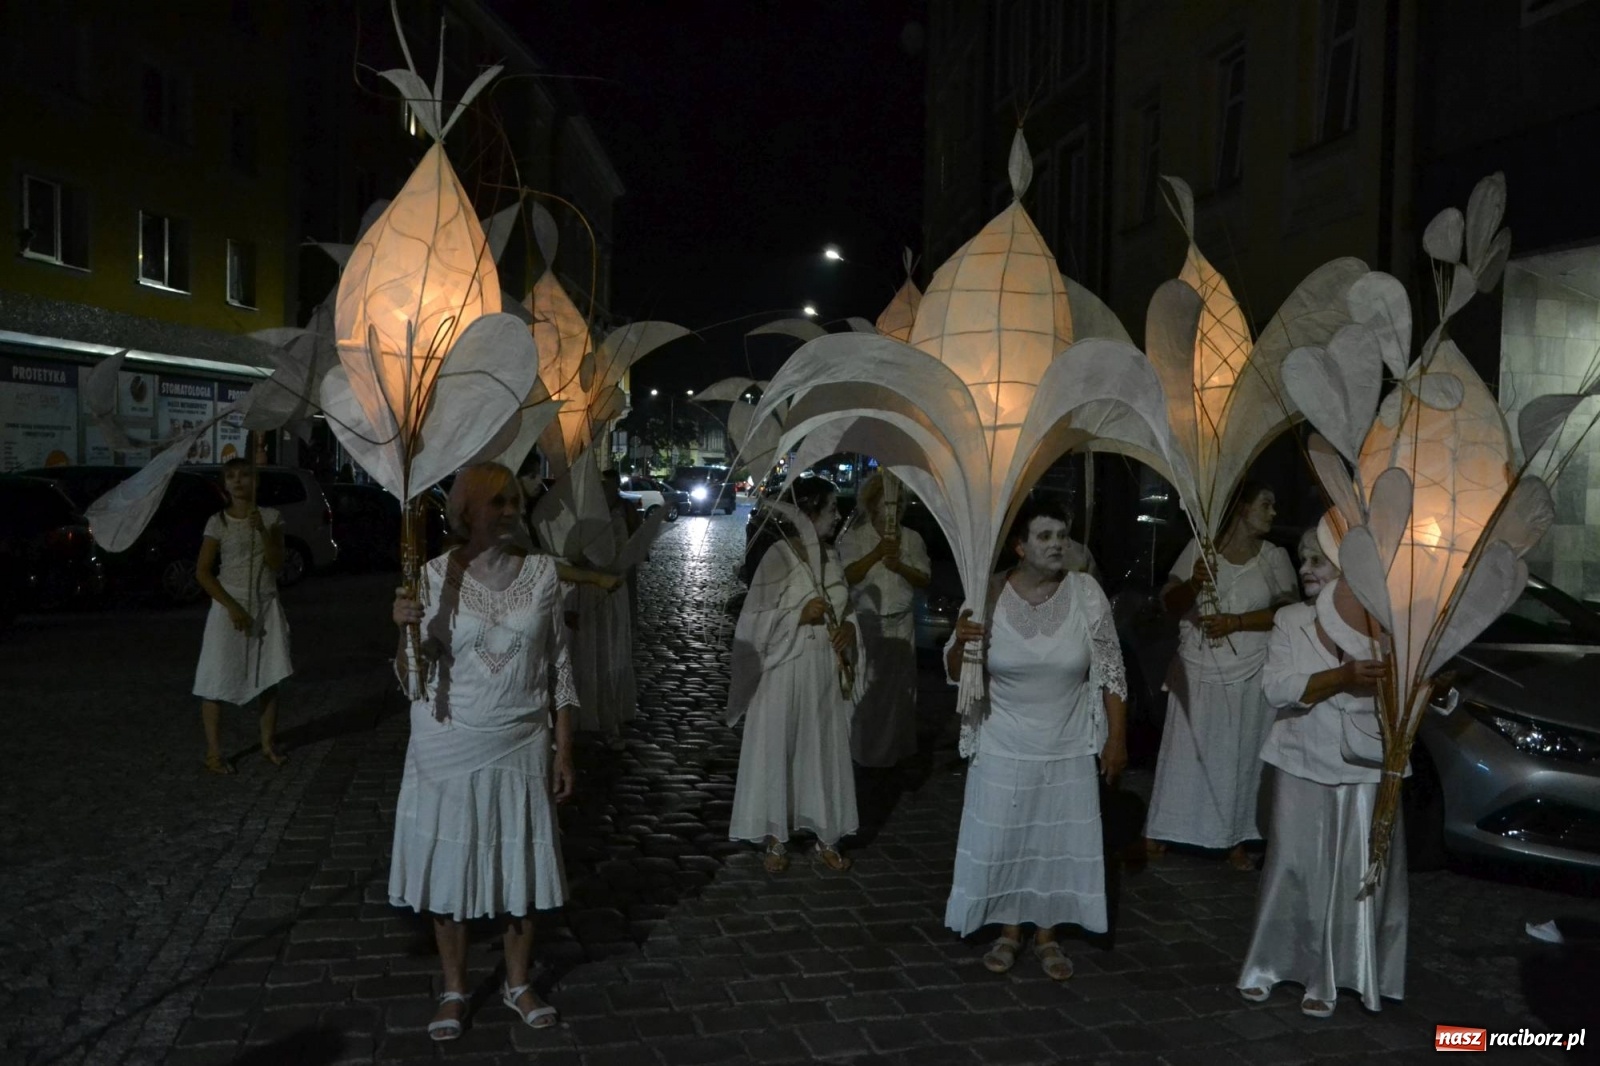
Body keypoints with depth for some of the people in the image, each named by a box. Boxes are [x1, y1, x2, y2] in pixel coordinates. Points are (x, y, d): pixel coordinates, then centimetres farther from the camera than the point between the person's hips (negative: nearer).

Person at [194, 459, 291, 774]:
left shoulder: (270, 517, 2)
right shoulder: (218, 522, -4)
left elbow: (276, 563, -5)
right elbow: (202, 572, -5)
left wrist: (262, 531, -20)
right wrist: (231, 607, -13)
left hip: (266, 607, 2)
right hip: (230, 606, -2)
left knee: (270, 677, 7)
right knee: (217, 681, -3)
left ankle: (269, 744, 19)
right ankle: (213, 752, 4)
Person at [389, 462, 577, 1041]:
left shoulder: (542, 572, -3)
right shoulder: (435, 576, -8)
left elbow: (559, 667, 2)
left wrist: (563, 750, 1)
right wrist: (406, 629, -25)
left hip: (520, 745, 1)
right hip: (449, 745, -1)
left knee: (522, 861, 11)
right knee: (449, 862, 9)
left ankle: (518, 982, 32)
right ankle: (454, 988, 30)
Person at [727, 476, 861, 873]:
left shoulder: (831, 556, 7)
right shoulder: (779, 555, -13)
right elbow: (755, 621, -13)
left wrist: (847, 630, -3)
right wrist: (800, 615, -21)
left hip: (826, 672, 6)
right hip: (785, 671, -6)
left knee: (826, 753, 13)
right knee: (776, 753, 5)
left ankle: (827, 838, 26)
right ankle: (776, 839, 20)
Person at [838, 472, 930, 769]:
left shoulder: (912, 538, 6)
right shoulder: (854, 537, -2)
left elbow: (924, 579, 5)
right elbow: (846, 576, -12)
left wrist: (900, 567, -13)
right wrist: (876, 554, -20)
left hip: (900, 624, 3)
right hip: (864, 622, -3)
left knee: (898, 687, 6)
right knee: (863, 687, -2)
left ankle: (895, 750, 20)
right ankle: (861, 751, 10)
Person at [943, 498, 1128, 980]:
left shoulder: (1086, 593, -11)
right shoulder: (989, 595, -11)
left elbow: (1110, 672, -4)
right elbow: (956, 673, -3)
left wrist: (1116, 739, -4)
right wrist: (961, 642, -25)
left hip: (1069, 750, 1)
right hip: (1004, 749, 0)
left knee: (1060, 841, 11)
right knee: (1002, 841, 10)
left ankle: (1047, 936, 30)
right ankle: (1009, 930, 31)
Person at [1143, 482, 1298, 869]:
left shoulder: (1275, 557, 4)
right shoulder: (1200, 547, 1)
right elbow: (1170, 602, 0)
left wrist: (1235, 622, -15)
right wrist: (1194, 583, -21)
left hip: (1248, 675, 1)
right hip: (1197, 671, -1)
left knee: (1240, 756, 5)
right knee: (1185, 751, 4)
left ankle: (1236, 839, 17)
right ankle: (1160, 830, 14)